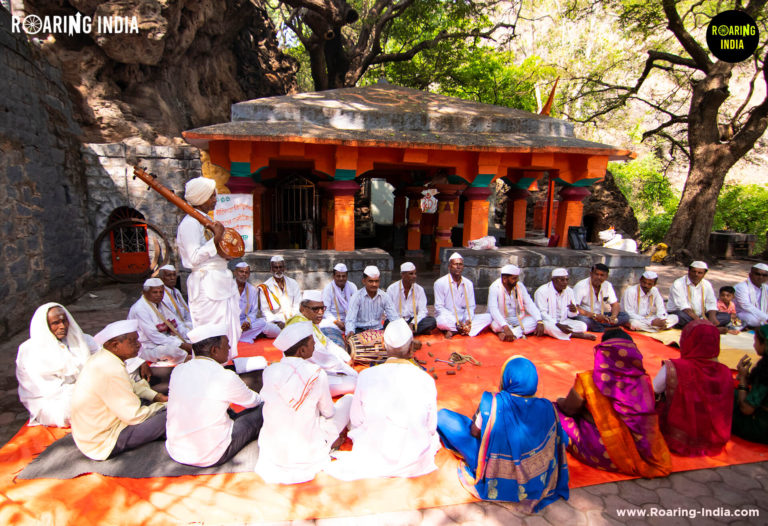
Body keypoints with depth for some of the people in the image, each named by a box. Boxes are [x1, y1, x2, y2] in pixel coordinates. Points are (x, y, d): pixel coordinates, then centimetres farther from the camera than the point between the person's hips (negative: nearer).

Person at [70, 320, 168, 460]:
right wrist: (165, 406, -9)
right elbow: (134, 416, -24)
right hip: (103, 444, -10)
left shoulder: (101, 357, 2)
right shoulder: (111, 370, -29)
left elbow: (131, 386, 18)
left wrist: (157, 397, 8)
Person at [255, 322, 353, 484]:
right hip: (307, 456, -3)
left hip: (271, 452, 4)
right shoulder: (317, 373, -18)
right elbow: (328, 412, -3)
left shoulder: (269, 371, -10)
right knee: (349, 399, 11)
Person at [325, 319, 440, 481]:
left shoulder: (366, 376, -16)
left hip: (371, 461, -2)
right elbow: (431, 426, -4)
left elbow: (355, 423, -5)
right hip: (416, 463, 3)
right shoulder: (426, 379, -15)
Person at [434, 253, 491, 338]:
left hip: (463, 319, 5)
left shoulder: (468, 284, 9)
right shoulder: (440, 283, -6)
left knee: (487, 317, -16)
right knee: (441, 321, -39)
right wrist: (456, 322, -20)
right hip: (448, 320, -5)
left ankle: (453, 331, -24)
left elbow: (470, 306, 9)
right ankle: (466, 329, -17)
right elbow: (439, 307, -10)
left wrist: (468, 320, -14)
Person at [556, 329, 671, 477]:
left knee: (557, 414, 9)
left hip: (603, 455, -4)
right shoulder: (643, 380, -12)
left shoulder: (588, 380, -21)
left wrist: (560, 401, 17)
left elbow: (569, 409, -6)